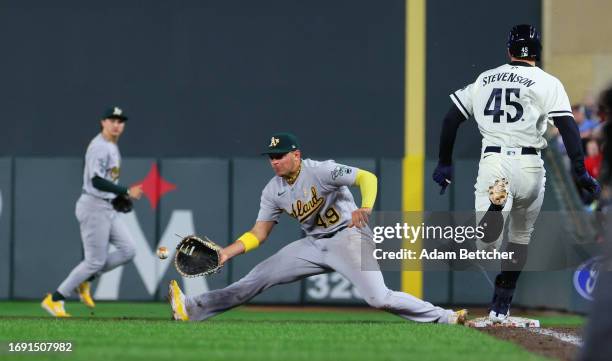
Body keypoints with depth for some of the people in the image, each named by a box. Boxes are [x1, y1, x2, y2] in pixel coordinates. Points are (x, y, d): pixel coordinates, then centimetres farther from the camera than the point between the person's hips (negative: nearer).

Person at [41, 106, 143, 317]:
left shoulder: (112, 147, 16)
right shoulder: (99, 147, -16)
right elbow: (96, 181, -26)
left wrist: (120, 195, 13)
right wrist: (126, 191, -29)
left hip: (107, 208, 10)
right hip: (93, 206, -10)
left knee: (127, 251, 3)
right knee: (95, 260, -7)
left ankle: (84, 281, 13)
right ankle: (54, 299, 2)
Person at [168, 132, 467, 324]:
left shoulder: (320, 171, -17)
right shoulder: (273, 191, 2)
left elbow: (367, 177, -24)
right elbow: (258, 233, 7)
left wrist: (366, 208, -44)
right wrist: (226, 252, -8)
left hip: (348, 237, -6)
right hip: (313, 245, 6)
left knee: (378, 298, -25)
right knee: (257, 278, -1)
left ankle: (443, 317, -14)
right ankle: (192, 309, 0)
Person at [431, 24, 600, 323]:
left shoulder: (484, 80, 16)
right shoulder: (547, 83, 4)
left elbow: (451, 118, 15)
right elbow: (567, 126, -8)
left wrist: (444, 164, 23)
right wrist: (581, 173, -10)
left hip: (492, 162, 1)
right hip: (528, 165, -1)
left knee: (486, 245, -14)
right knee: (521, 237, 22)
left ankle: (493, 209, -46)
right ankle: (501, 307, 23)